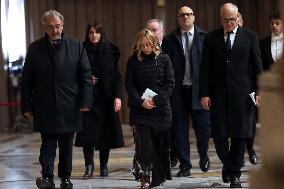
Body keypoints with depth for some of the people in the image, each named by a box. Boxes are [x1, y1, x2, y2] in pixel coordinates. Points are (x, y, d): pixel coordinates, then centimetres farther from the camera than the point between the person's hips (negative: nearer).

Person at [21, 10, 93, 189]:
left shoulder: (76, 46, 3)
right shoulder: (35, 48, 4)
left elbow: (86, 75, 2)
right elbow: (27, 80, 5)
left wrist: (85, 101, -5)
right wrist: (27, 106, 1)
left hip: (69, 107, 1)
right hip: (44, 108, -1)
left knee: (66, 146, 10)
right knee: (48, 144, -4)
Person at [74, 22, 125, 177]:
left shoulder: (111, 51, 4)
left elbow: (117, 76, 2)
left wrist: (118, 96, -6)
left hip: (106, 98, 1)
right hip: (88, 98, -1)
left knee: (106, 131, 3)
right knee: (88, 132, -6)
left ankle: (104, 165, 14)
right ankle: (89, 166, 0)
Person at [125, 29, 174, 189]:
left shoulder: (164, 59, 4)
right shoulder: (133, 61, 5)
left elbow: (170, 83, 0)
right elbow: (129, 85, 2)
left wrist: (155, 100, -11)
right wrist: (141, 101, -12)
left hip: (161, 108, 0)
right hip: (140, 109, 0)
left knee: (159, 145, 3)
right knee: (145, 144, -11)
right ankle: (144, 174, 7)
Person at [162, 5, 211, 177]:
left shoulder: (204, 37, 3)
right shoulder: (169, 40, 7)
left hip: (199, 90, -1)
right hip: (178, 91, 1)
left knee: (203, 127, 2)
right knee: (180, 130, 4)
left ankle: (203, 156, 29)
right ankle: (185, 165, 14)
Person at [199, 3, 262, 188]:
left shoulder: (250, 37, 5)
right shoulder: (211, 38, 6)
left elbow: (257, 66, 5)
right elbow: (205, 68, 5)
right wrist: (204, 94, -3)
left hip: (242, 93, 0)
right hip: (218, 94, 1)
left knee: (239, 135, 2)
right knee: (219, 134, 0)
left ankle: (235, 174, 14)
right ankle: (227, 164, 25)